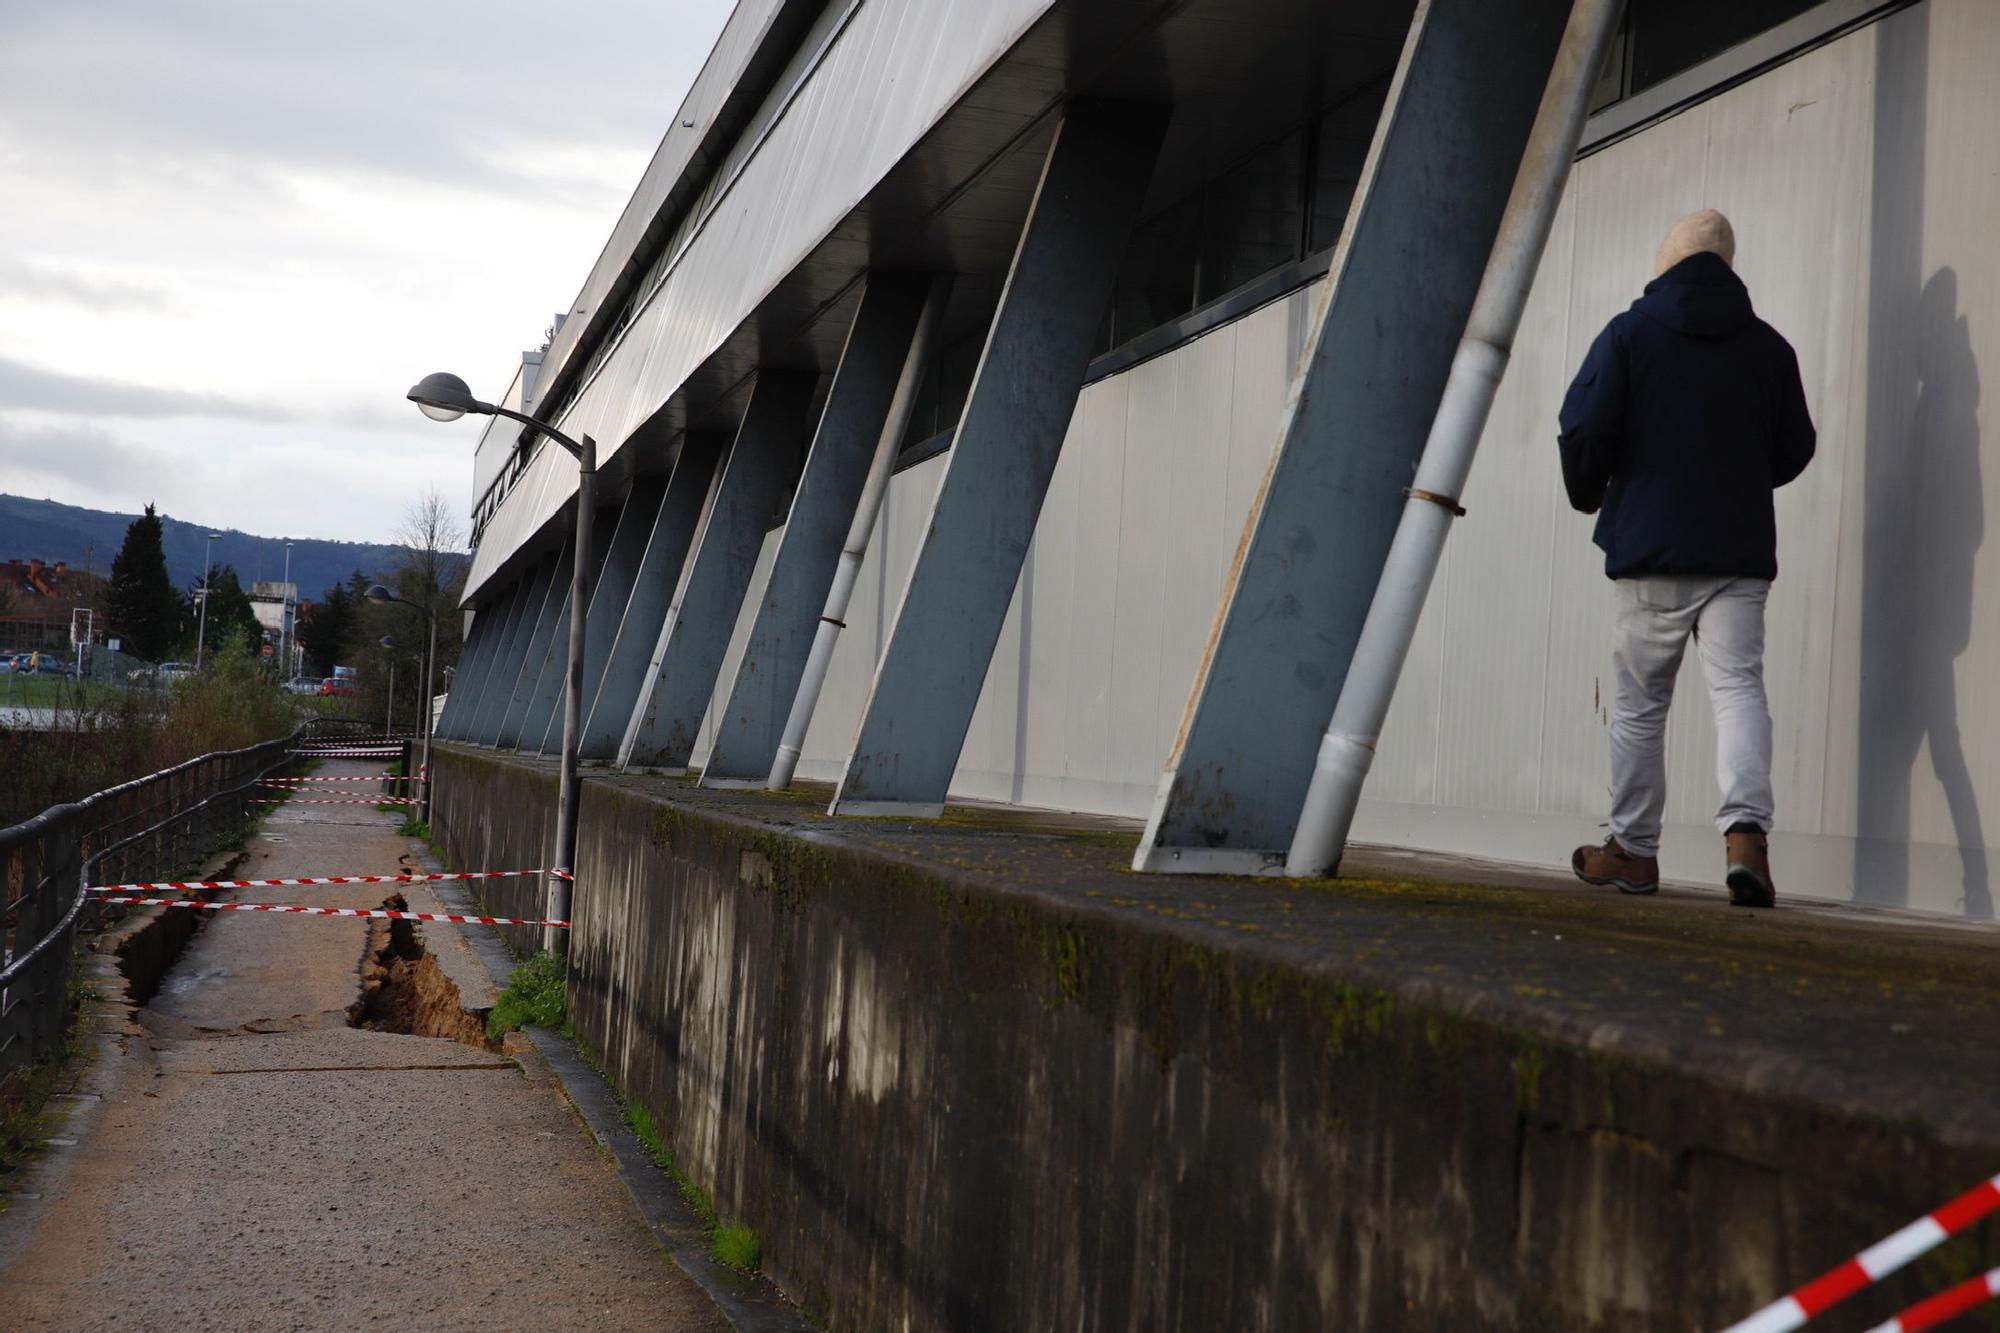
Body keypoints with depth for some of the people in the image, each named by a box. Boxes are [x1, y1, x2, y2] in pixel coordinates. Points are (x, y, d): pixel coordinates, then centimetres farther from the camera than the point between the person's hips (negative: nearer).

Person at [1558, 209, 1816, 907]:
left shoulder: (1628, 334, -1)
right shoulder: (1770, 346, 8)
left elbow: (1584, 430, -8)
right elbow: (1795, 448, 12)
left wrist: (1587, 494, 11)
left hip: (1650, 547, -2)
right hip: (1742, 552, 2)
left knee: (1639, 701, 8)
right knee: (1738, 686, -2)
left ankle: (1633, 850, 14)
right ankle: (1747, 830, -21)